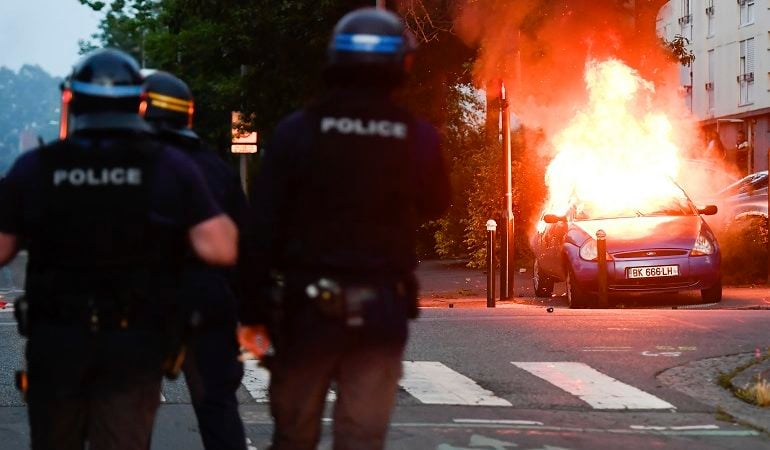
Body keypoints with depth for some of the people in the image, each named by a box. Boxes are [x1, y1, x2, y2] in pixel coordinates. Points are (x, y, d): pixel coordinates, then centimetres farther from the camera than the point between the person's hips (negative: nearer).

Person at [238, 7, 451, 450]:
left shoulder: (297, 131, -7)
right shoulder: (418, 138, -4)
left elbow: (263, 228, -7)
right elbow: (435, 205, 16)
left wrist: (254, 311, -1)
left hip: (308, 306, 0)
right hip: (380, 310, 0)